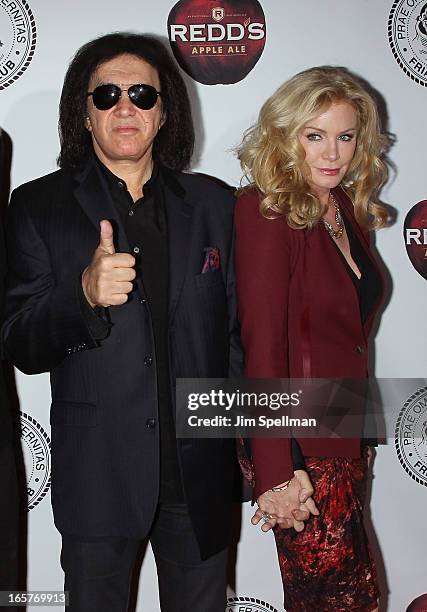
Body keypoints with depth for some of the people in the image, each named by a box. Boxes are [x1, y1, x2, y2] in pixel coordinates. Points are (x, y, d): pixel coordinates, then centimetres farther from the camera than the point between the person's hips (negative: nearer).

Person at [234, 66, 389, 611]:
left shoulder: (349, 211, 9)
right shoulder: (267, 209, -13)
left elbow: (348, 331, 11)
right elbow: (261, 342, -18)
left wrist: (361, 436, 9)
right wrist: (274, 473, -20)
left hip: (345, 441, 7)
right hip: (299, 448, -7)